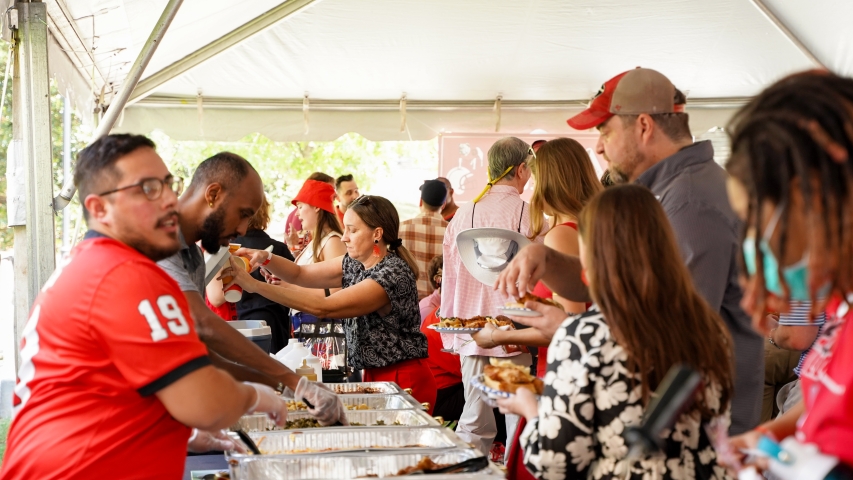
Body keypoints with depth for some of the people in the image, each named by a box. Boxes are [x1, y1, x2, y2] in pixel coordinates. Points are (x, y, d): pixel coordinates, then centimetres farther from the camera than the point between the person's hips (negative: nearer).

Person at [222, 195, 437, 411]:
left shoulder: (393, 275, -23)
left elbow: (323, 308, -26)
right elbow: (300, 274, 7)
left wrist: (255, 285, -27)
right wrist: (265, 258, -14)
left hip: (405, 381, -8)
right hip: (375, 377, 8)